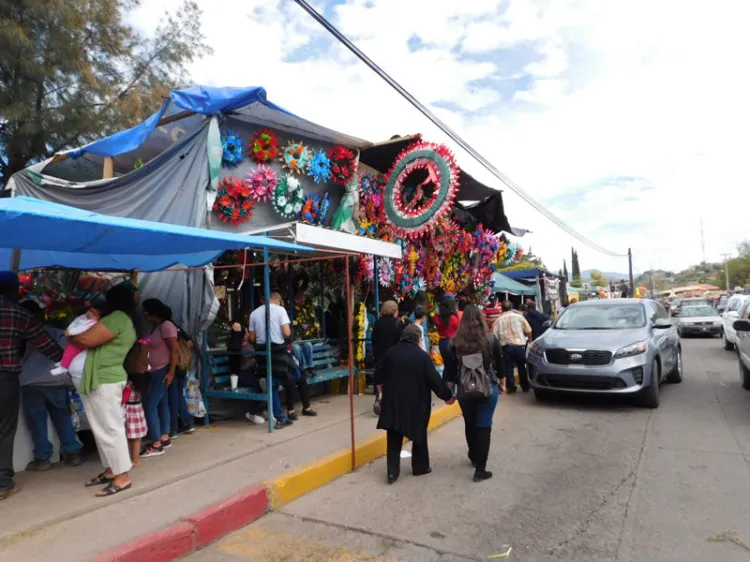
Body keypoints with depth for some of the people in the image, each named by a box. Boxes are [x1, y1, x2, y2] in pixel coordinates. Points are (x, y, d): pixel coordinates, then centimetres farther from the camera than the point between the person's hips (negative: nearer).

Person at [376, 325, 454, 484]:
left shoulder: (390, 353, -1)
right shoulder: (423, 356, -13)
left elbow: (383, 376, 10)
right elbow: (434, 380, -10)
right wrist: (447, 396, 4)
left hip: (393, 402, 3)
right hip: (416, 403, -2)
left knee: (394, 439, 9)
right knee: (419, 435, 17)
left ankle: (392, 472, 6)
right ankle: (420, 467, 29)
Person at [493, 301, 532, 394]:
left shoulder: (499, 320, 3)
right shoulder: (519, 317, 3)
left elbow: (495, 336, -2)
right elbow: (528, 331, 2)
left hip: (506, 346, -1)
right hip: (519, 345, 1)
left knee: (508, 368, 7)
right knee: (522, 367, 15)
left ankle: (511, 388, 6)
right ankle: (525, 387, 23)